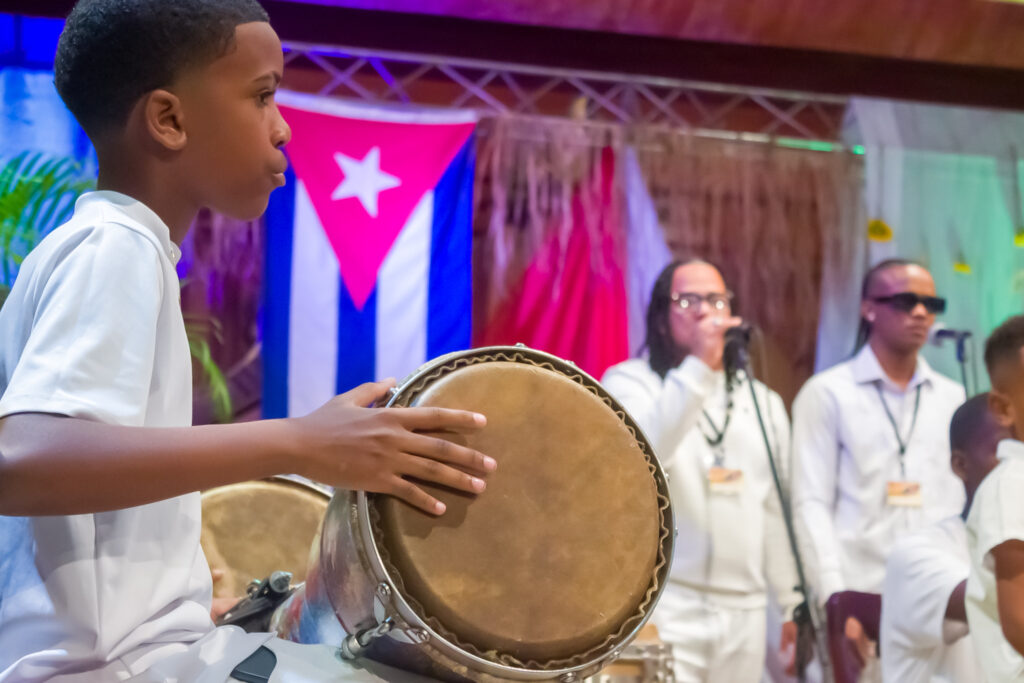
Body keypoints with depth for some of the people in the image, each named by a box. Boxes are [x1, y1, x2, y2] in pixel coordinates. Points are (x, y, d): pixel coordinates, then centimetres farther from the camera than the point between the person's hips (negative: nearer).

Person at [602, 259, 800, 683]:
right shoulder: (630, 381, 1)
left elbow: (777, 510, 17)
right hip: (663, 608, -5)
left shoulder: (763, 402, 16)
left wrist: (792, 604, 14)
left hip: (745, 613, 5)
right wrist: (699, 366, -24)